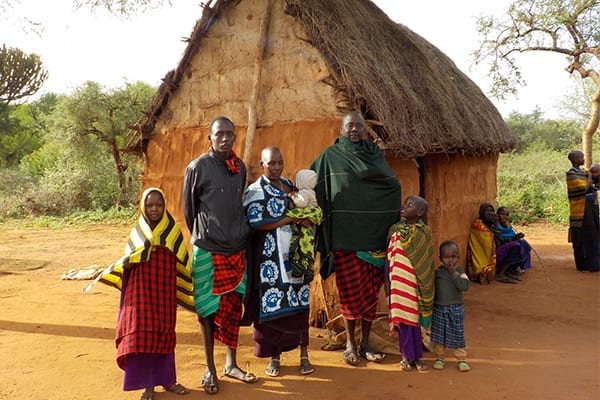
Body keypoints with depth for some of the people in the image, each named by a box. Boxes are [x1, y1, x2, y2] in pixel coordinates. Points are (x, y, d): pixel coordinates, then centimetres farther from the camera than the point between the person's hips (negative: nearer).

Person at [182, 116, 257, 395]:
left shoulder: (240, 168, 5)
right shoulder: (198, 167, -10)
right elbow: (189, 210, -1)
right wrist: (202, 237, 8)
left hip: (237, 250, 5)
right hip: (208, 252, -4)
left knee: (233, 307, 13)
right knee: (208, 310, 6)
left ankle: (231, 364, 27)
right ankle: (210, 369, 20)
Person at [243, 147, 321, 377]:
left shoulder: (290, 185, 13)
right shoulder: (255, 190, -5)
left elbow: (302, 213, 20)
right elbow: (256, 223, -16)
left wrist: (306, 220, -5)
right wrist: (290, 219, -15)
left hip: (294, 254, 5)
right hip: (271, 258, -5)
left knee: (299, 303, 6)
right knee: (273, 306, 1)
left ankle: (303, 354, 16)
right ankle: (274, 357, 16)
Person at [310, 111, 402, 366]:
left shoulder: (374, 153, 11)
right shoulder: (330, 156, 5)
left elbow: (393, 184, 2)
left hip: (374, 234, 3)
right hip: (345, 234, -2)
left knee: (371, 291, 7)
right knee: (351, 291, 2)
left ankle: (365, 344, 22)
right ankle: (350, 343, 20)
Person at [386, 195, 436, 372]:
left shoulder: (424, 232, -5)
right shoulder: (395, 230, 1)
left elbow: (426, 263, -1)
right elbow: (390, 257, 6)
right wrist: (389, 281, 4)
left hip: (415, 282, -1)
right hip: (399, 283, 1)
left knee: (415, 318, 8)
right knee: (402, 318, 7)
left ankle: (417, 355, 23)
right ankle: (407, 356, 20)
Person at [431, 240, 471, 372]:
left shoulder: (460, 272, -4)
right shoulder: (436, 272, -2)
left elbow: (464, 286, -20)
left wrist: (454, 273, -21)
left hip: (456, 309, -1)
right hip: (439, 308, 1)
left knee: (457, 335, 5)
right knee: (438, 334, 9)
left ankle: (462, 358, 19)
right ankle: (440, 357, 24)